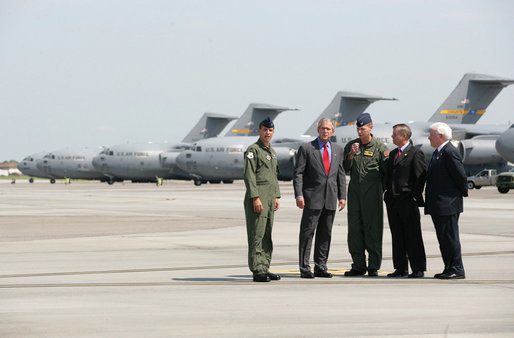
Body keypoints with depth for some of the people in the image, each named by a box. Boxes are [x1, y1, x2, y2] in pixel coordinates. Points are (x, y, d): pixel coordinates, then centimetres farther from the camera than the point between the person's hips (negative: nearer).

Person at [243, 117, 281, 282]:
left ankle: (264, 269, 14)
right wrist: (255, 198, -21)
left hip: (269, 197, 9)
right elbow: (249, 175, -15)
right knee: (256, 234, -8)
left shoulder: (272, 151, 18)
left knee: (267, 235, 9)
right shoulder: (253, 150, -8)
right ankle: (257, 271, -8)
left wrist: (276, 197, 17)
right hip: (256, 196, -9)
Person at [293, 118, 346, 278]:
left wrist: (342, 196, 8)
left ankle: (320, 267, 14)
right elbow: (298, 173, -4)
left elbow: (340, 174, 15)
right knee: (307, 232, -5)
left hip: (330, 199, 4)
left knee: (325, 234, 7)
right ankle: (304, 268, -2)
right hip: (312, 198, -4)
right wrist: (299, 195, -13)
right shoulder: (306, 149, 0)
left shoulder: (338, 150, 13)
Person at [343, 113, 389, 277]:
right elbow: (345, 168, 4)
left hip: (372, 194, -4)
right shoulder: (351, 145, 10)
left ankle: (373, 267, 1)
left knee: (373, 229, -3)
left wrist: (380, 190, -1)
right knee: (354, 228, 2)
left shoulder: (380, 148, -1)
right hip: (354, 191, 4)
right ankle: (358, 265, 8)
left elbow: (386, 172, 3)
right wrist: (351, 154, -12)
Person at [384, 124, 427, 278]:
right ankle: (401, 268, 13)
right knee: (397, 236, 8)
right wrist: (388, 193, 13)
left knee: (413, 236, -3)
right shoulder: (392, 154, 17)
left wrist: (415, 196, -12)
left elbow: (421, 177, -9)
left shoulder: (415, 154, -7)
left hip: (408, 201, -7)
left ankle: (418, 269, 1)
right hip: (393, 200, 7)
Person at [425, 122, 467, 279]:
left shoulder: (450, 152, -15)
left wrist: (463, 192, -2)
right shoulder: (438, 152, 17)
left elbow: (460, 175, -16)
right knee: (443, 238, 12)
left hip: (447, 204, -10)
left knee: (450, 237, -6)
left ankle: (457, 270, -2)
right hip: (437, 206, 10)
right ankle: (449, 269, 18)